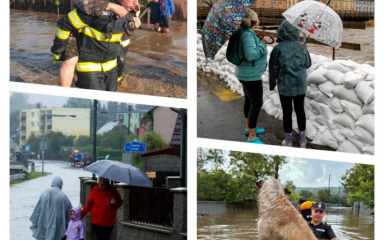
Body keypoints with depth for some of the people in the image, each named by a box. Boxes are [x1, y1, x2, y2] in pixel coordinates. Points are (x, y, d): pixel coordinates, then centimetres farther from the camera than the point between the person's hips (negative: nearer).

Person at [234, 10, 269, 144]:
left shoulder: (244, 33, 3)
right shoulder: (247, 35, -26)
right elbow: (250, 55, -31)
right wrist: (262, 44, -21)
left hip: (247, 73, 10)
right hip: (251, 76, -10)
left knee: (249, 100, 24)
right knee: (257, 104, -6)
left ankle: (249, 128, 40)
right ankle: (252, 137, -1)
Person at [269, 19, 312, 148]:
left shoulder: (278, 49, -13)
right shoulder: (301, 47, -4)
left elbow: (273, 69, -7)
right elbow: (308, 64, 8)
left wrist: (272, 84, 7)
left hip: (285, 85, -3)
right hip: (300, 84, 3)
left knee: (287, 112, 9)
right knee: (300, 110, 14)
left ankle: (288, 140, 18)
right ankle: (302, 140, 21)